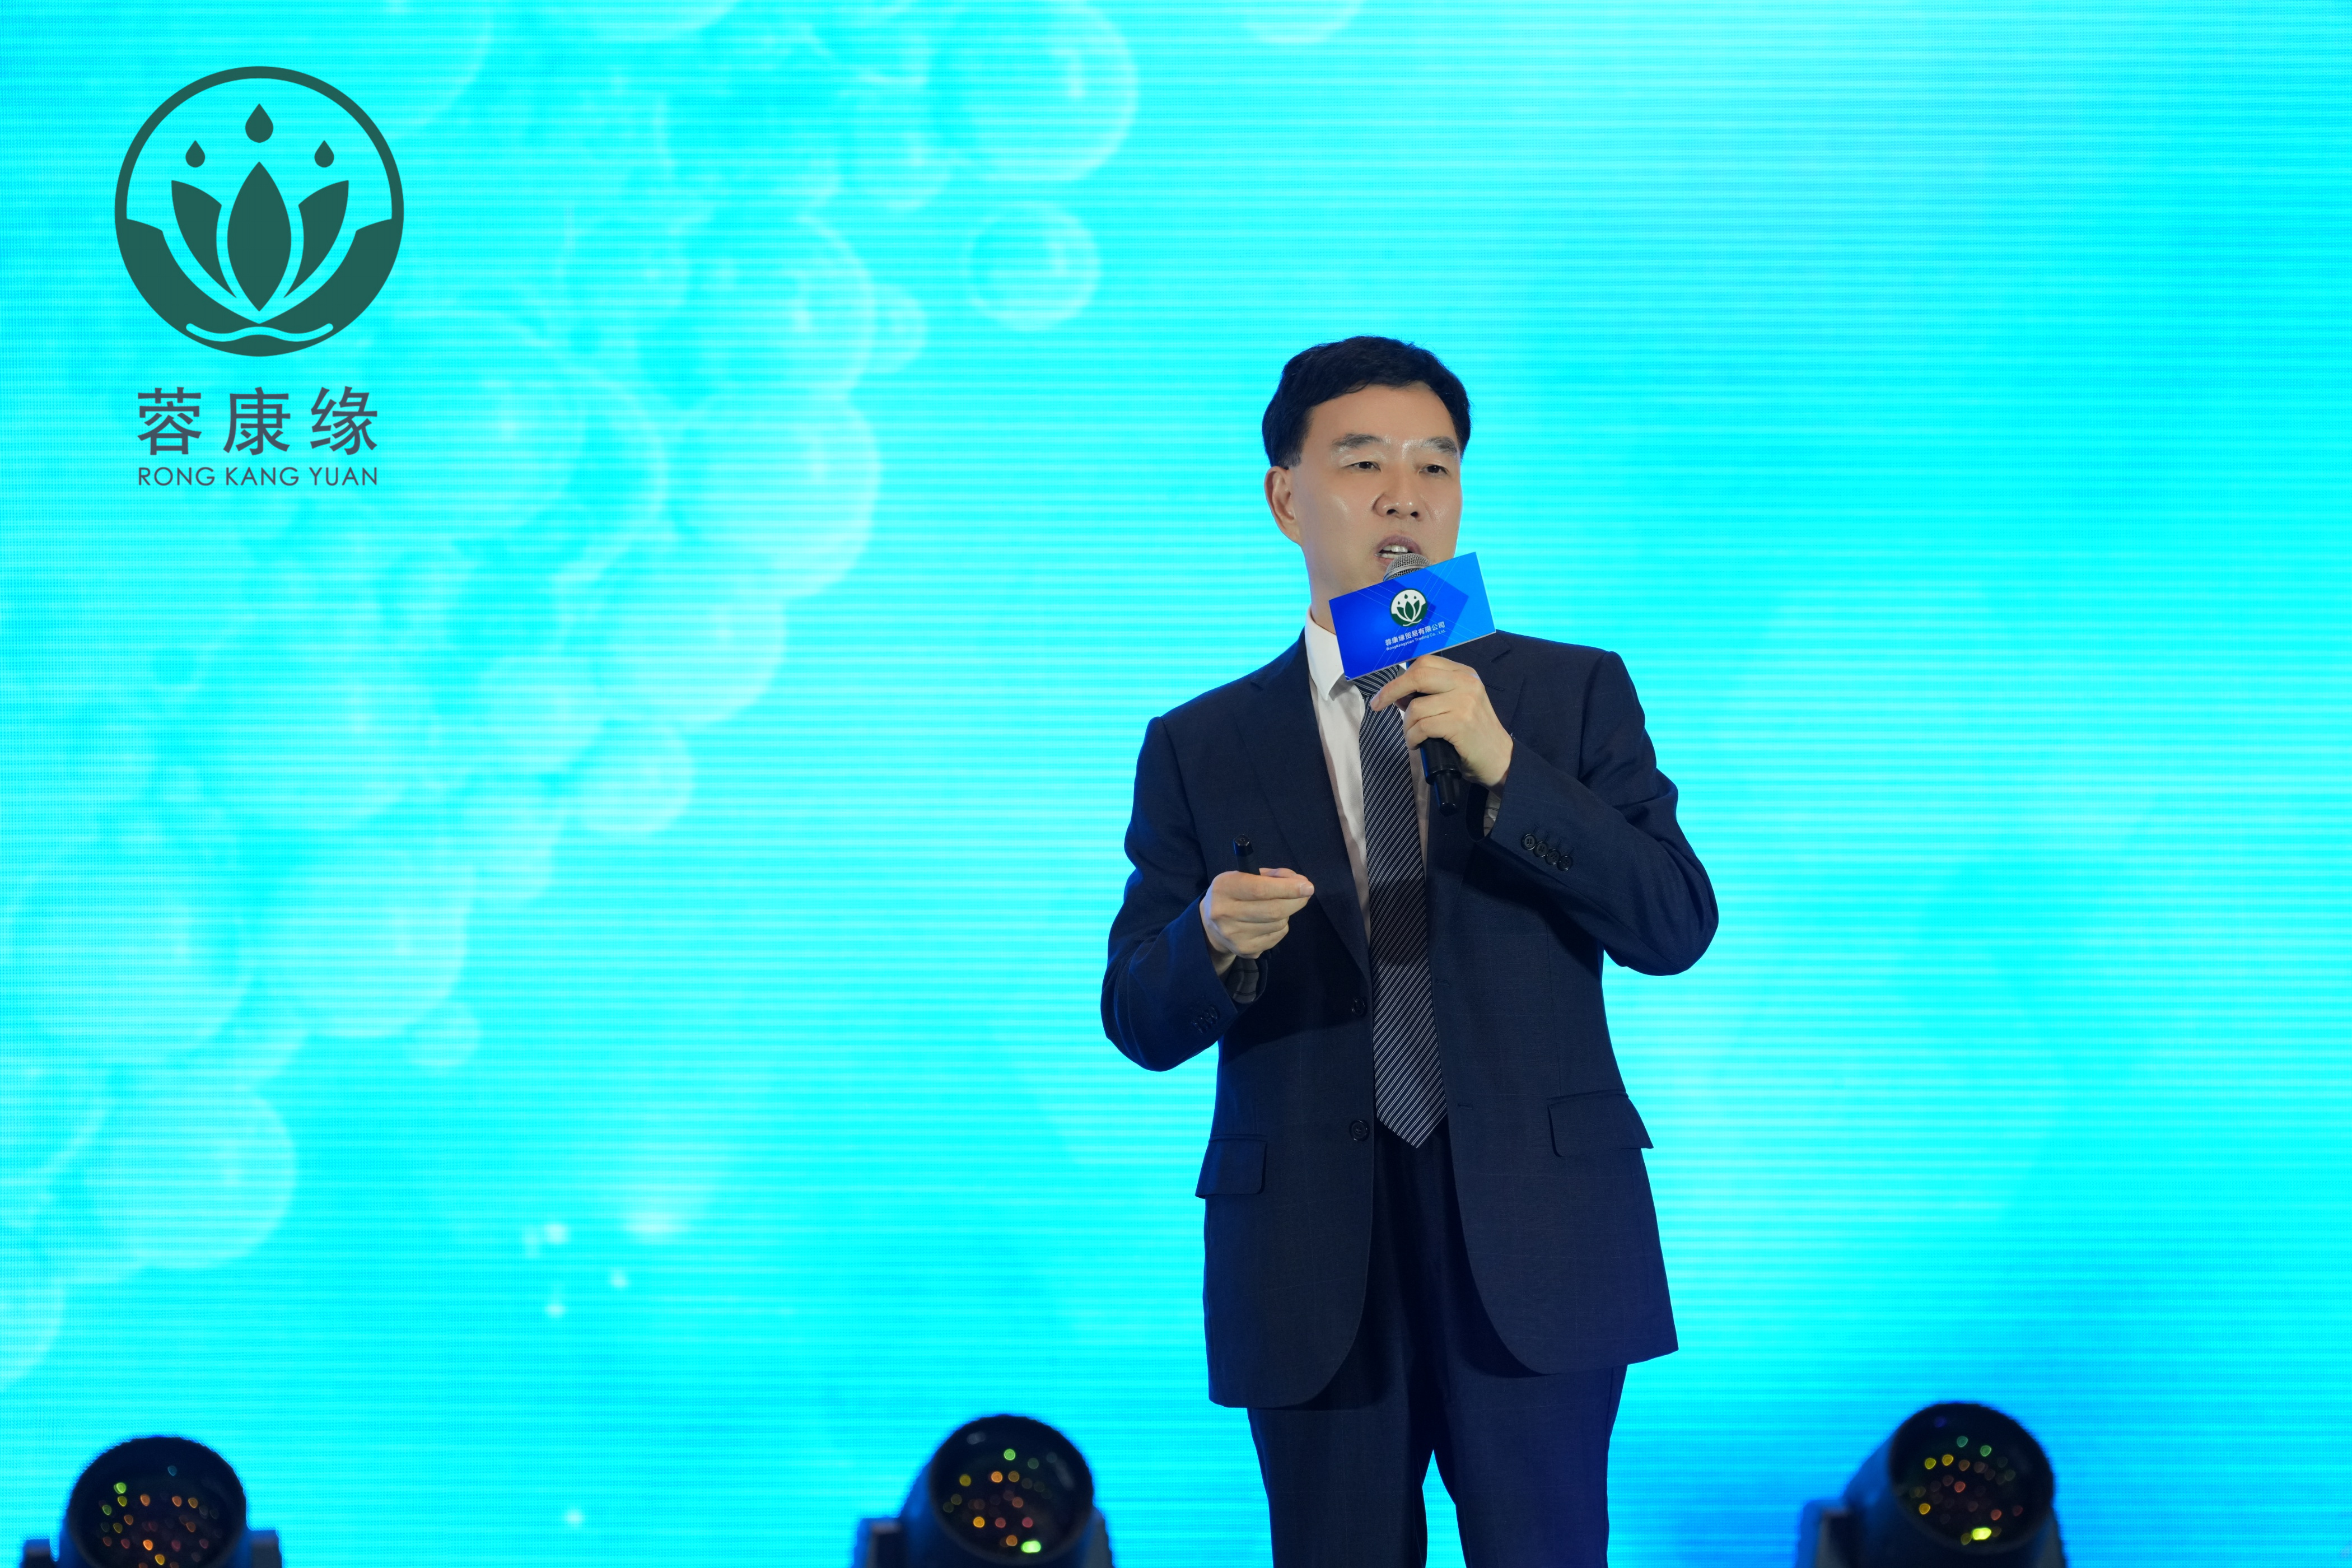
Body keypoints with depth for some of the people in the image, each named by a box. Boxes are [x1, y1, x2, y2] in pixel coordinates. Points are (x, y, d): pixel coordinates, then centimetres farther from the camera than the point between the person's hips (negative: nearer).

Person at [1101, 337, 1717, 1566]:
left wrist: (1502, 765, -15)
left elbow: (1676, 926, -4)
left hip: (1533, 1245, -1)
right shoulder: (1200, 749, 8)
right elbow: (1139, 1021, 5)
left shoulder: (1574, 694, 6)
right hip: (1311, 1267, 1)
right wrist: (1214, 940, -18)